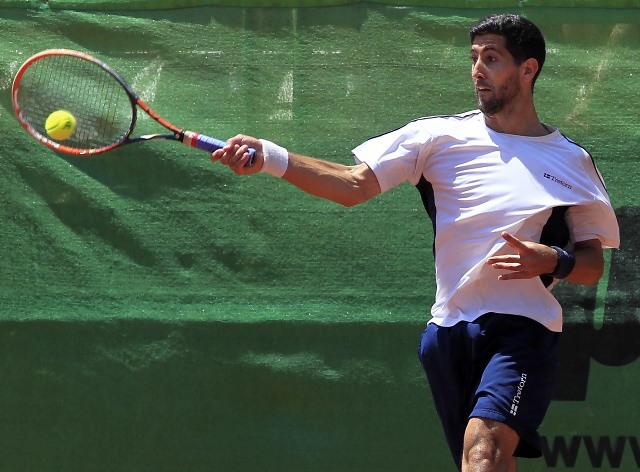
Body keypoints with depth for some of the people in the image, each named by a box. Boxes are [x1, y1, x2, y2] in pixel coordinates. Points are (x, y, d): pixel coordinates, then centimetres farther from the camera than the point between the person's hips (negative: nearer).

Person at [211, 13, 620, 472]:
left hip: (522, 330, -3)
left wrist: (553, 261, -12)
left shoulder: (572, 161, 7)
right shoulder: (439, 136, 8)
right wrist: (271, 157, -15)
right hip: (450, 328, 3)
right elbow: (354, 184, -1)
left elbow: (593, 265, 11)